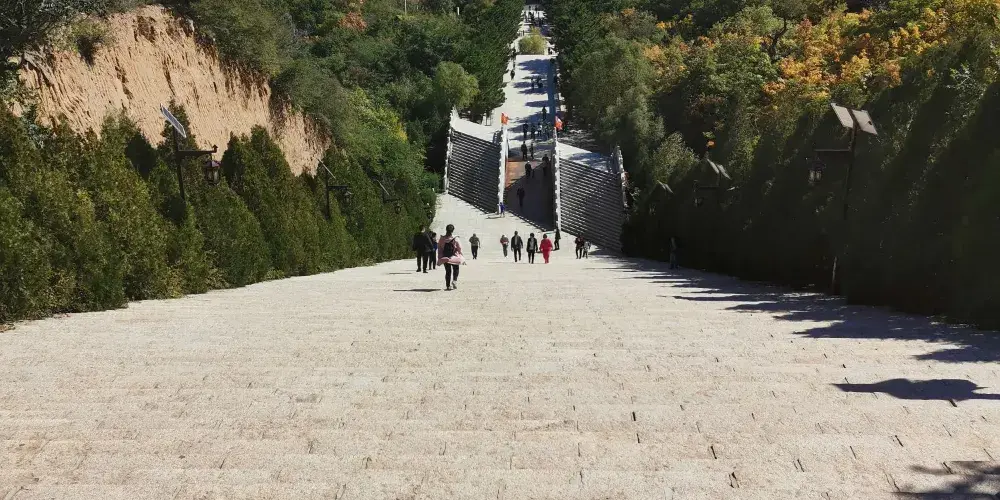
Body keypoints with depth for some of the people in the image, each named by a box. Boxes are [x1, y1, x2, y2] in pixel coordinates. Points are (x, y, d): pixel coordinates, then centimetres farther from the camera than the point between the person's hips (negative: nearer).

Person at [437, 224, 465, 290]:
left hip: (445, 258, 2)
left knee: (448, 271, 11)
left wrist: (439, 258, 11)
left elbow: (439, 248, 2)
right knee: (455, 270, 15)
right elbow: (459, 249, -6)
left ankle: (448, 285, 8)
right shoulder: (455, 239, -11)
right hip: (454, 257, -2)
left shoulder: (442, 239, -3)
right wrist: (462, 258, 5)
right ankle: (454, 280, -9)